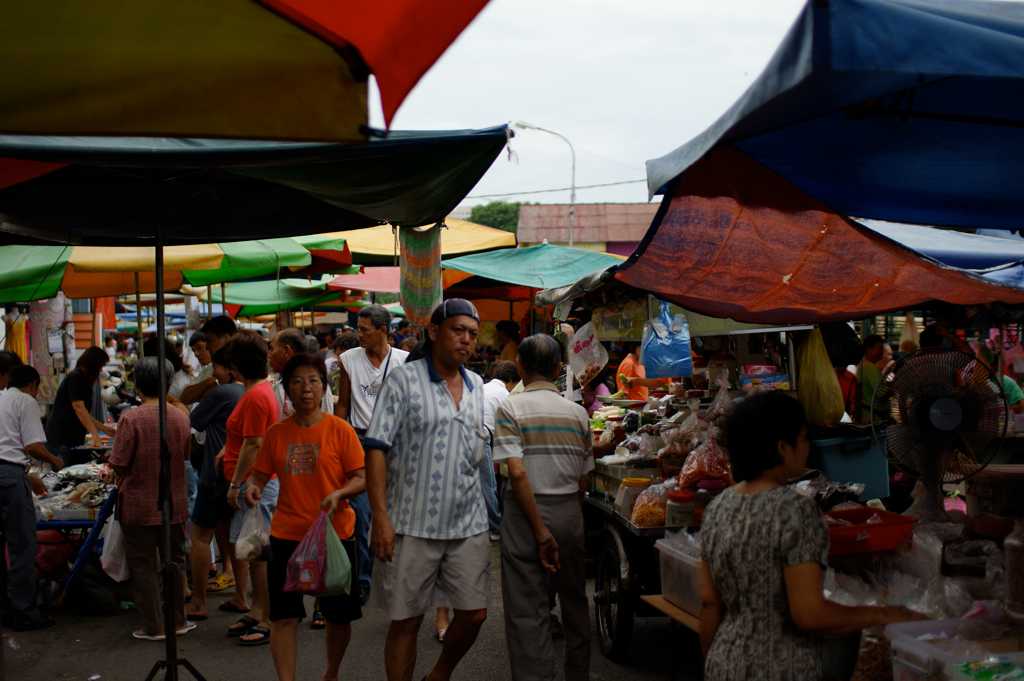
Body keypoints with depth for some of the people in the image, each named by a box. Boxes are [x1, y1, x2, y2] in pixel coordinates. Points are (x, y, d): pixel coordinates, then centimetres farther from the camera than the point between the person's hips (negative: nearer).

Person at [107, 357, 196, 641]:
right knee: (174, 561, 16)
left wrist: (124, 480, 7)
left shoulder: (131, 418, -16)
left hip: (139, 505, -4)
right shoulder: (180, 417, -3)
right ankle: (177, 620, 24)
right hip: (174, 503, 4)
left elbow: (119, 464, -14)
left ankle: (154, 626, 11)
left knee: (143, 565, 7)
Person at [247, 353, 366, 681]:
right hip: (287, 534, 1)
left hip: (335, 534, -1)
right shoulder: (277, 433, 2)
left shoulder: (339, 430, -5)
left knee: (339, 615, 10)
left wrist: (339, 493, -24)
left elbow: (362, 478, -5)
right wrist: (253, 486, -14)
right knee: (283, 616, -3)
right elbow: (261, 474, 8)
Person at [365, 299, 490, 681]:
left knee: (474, 614, 9)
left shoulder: (477, 387, 11)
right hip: (413, 525, -5)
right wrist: (381, 517, -16)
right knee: (405, 620, 4)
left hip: (469, 525, 5)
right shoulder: (404, 380, -6)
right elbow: (376, 450, -10)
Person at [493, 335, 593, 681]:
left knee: (527, 610, 3)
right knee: (574, 600, 19)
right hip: (570, 511, 4)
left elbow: (518, 473, -17)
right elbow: (583, 478, 4)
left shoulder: (511, 408, -9)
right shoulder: (578, 412, 2)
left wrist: (541, 533, -15)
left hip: (527, 511, -4)